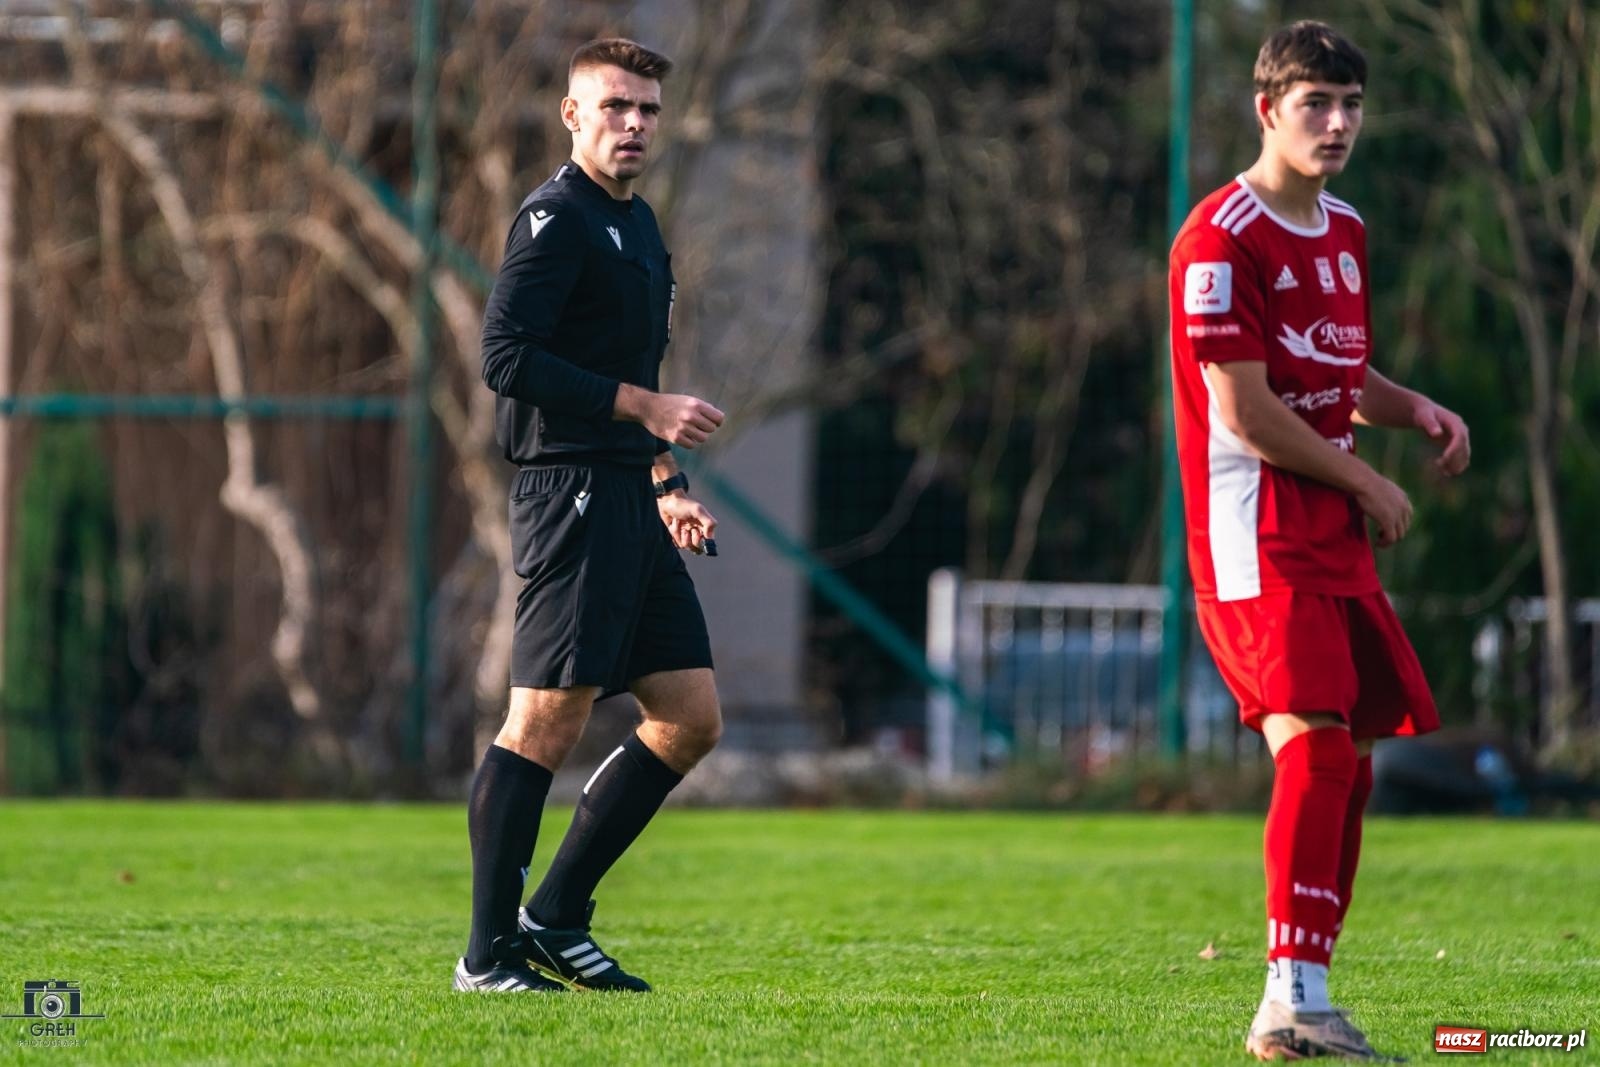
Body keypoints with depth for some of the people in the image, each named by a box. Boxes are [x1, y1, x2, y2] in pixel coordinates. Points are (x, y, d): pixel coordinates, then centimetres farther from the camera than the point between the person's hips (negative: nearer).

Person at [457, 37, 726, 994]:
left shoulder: (637, 226, 21)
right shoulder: (557, 218, -9)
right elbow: (508, 357, -19)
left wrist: (667, 484, 20)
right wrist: (646, 407, -17)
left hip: (628, 497, 10)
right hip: (572, 492, -10)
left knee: (693, 717, 7)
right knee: (548, 721, -10)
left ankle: (556, 918, 13)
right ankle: (490, 954, -5)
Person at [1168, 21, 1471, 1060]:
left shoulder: (1345, 233, 16)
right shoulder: (1222, 238, -12)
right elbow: (1246, 413, -16)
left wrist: (1415, 410, 5)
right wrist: (1368, 485, -7)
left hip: (1337, 546, 9)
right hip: (1257, 544, -9)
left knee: (1350, 761, 7)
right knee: (1317, 745, -21)